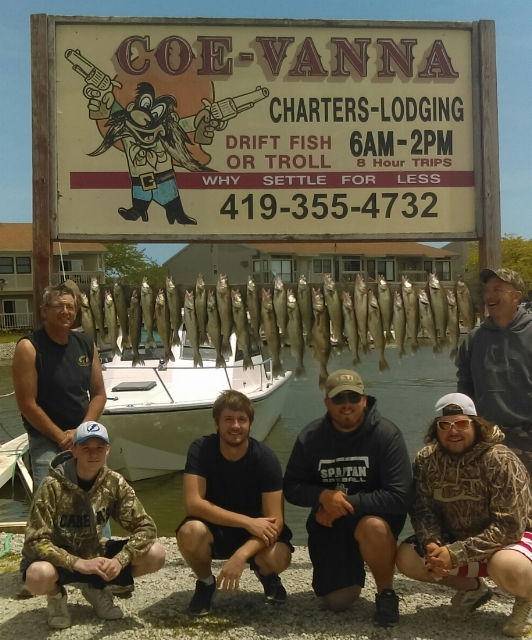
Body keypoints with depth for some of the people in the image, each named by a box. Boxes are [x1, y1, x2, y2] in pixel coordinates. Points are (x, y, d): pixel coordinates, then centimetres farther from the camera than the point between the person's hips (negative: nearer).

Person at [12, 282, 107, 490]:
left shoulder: (87, 344, 3)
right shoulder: (29, 347, -12)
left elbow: (99, 394, 5)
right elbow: (27, 404, -15)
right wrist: (61, 437, -14)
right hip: (46, 438, -5)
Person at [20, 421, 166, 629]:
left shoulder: (114, 483, -12)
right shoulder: (53, 486, -23)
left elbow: (145, 527, -11)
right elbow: (35, 541, -25)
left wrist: (120, 560, -28)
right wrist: (79, 564, -35)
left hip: (95, 554, 4)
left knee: (155, 555, -15)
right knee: (38, 575, -39)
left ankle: (97, 588, 9)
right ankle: (56, 596, 0)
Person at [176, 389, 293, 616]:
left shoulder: (266, 458, -19)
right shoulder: (200, 449, -18)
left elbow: (275, 520, -22)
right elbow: (193, 503, -26)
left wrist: (240, 556, -36)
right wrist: (248, 522, -31)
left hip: (257, 530, 0)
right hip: (215, 529, 0)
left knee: (278, 558, -32)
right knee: (190, 531, -34)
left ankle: (265, 573, 9)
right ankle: (205, 582, 0)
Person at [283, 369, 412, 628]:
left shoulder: (386, 434, -19)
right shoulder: (310, 436, -9)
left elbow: (399, 497, -23)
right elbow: (291, 488, -4)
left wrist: (348, 503, -26)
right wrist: (323, 496, -24)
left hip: (374, 516, -3)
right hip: (329, 523, 3)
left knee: (373, 527, -38)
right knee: (337, 602, -1)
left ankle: (386, 593, -9)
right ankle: (352, 568, 34)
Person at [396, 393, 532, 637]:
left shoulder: (501, 461, -25)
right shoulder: (426, 460, -10)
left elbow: (509, 525, -27)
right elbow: (423, 511, -5)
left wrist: (455, 554, -32)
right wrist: (433, 546, -28)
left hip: (510, 538, -5)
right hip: (456, 538, 6)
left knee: (508, 569, -39)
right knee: (406, 558, -14)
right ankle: (472, 589, 11)